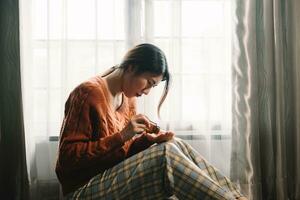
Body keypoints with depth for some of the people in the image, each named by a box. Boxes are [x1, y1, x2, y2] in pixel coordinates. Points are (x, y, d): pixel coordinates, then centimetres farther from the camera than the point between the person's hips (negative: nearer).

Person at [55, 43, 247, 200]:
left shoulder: (129, 99, 10)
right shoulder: (88, 93, -14)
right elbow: (67, 158, -17)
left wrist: (147, 140, -9)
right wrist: (122, 136, -24)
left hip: (118, 180, 7)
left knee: (175, 146, -14)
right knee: (166, 154, -27)